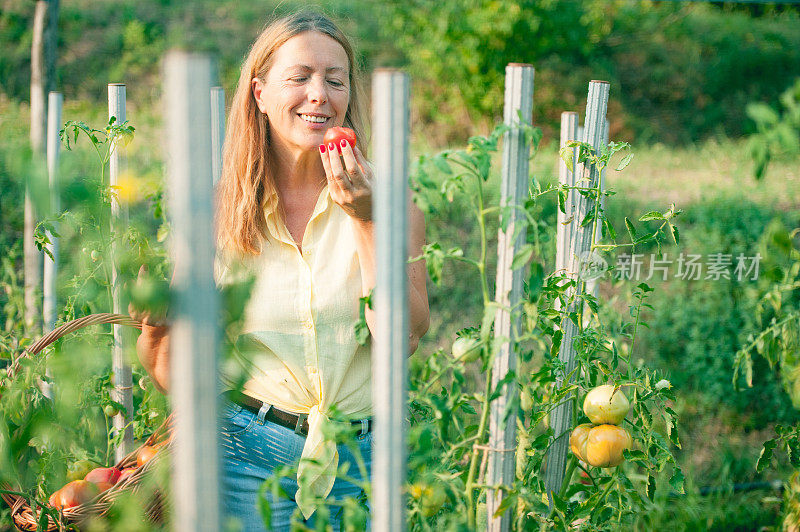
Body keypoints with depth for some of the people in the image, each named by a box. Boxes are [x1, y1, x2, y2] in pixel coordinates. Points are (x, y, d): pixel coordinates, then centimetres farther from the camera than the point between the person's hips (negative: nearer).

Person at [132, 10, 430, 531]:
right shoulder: (219, 211, -1)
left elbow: (405, 336, -14)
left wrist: (369, 221, -19)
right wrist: (158, 328, -19)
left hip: (358, 458, 1)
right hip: (248, 450, 0)